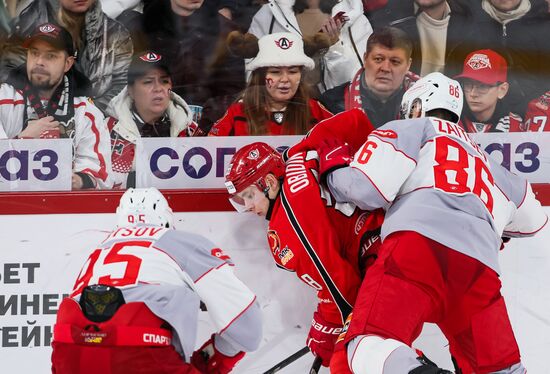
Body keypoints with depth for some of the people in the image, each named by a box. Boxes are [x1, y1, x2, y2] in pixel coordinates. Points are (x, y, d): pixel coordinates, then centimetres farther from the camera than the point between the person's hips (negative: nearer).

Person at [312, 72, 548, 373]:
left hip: (420, 245, -5)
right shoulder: (488, 164, 38)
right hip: (481, 269, 5)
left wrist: (332, 164, 25)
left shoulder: (414, 129, 21)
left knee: (370, 345, -16)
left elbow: (367, 188, 6)